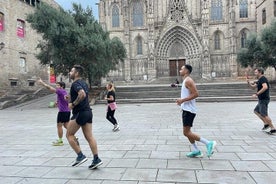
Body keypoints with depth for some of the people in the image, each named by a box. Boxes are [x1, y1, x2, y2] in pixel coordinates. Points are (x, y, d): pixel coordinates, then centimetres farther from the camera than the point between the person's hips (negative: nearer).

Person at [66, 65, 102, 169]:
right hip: (88, 111, 9)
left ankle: (80, 156, 2)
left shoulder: (75, 83, -12)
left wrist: (73, 104, -19)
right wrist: (71, 98, 17)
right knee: (89, 137, 7)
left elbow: (82, 94, -31)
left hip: (80, 113, -9)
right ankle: (96, 159, 7)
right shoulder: (84, 83, 17)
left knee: (69, 135, 5)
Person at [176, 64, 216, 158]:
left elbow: (196, 94, -24)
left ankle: (208, 143, -4)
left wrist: (182, 100, -21)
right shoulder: (186, 81, 16)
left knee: (186, 132, -8)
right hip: (186, 109, 10)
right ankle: (196, 151, 22)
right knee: (187, 131, 15)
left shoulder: (188, 81, -15)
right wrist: (181, 101, 14)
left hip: (188, 110, -10)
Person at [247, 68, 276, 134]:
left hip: (264, 99, -11)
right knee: (256, 111, 19)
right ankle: (266, 124, 19)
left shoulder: (263, 78, -15)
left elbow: (265, 87, -31)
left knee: (264, 114, -8)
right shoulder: (260, 80, 16)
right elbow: (253, 87, 22)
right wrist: (248, 82, 5)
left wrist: (256, 94, -29)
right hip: (261, 100, 11)